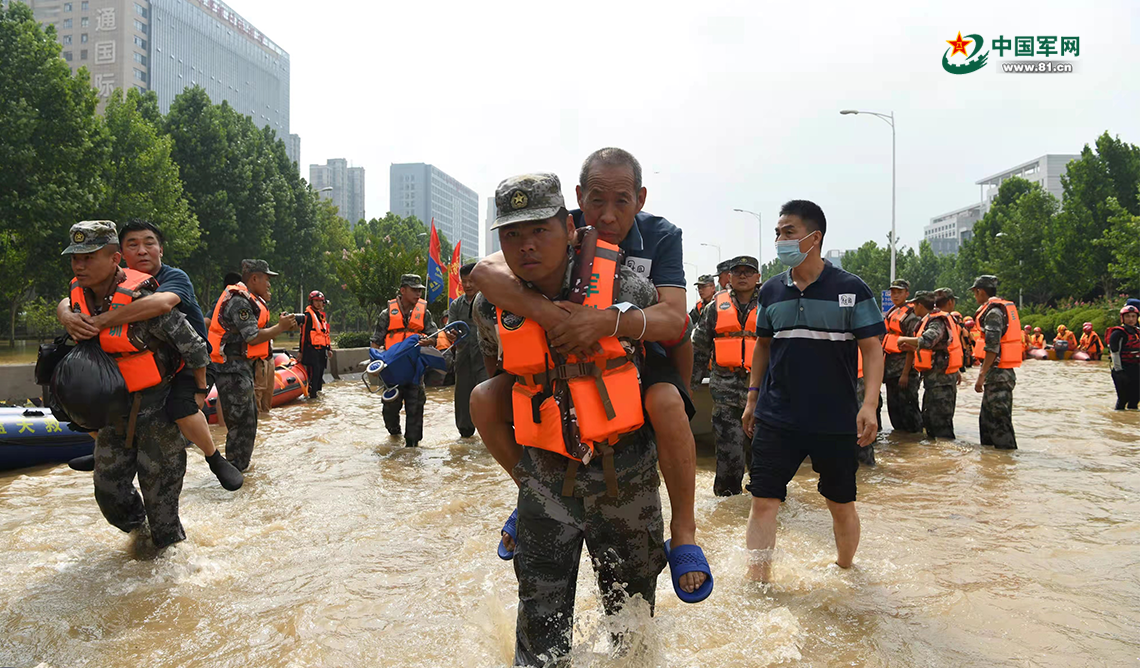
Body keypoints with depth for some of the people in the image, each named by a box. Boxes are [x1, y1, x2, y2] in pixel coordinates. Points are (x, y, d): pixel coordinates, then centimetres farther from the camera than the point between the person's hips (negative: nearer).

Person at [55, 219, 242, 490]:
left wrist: (99, 322, -43)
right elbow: (66, 302, -5)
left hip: (191, 359, -7)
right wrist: (67, 316, -32)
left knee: (181, 406, -34)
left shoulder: (175, 277, -20)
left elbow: (162, 302, -44)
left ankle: (216, 460, -10)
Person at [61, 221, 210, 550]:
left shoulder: (139, 297, -26)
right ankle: (139, 530, 40)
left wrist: (201, 391, -11)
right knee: (109, 489, 13)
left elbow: (193, 346, -20)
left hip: (157, 408, -7)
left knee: (158, 484, 5)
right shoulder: (79, 295, -4)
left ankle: (168, 547, 27)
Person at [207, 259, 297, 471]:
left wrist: (283, 325, 4)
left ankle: (239, 467, 31)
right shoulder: (239, 301, -17)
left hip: (241, 368, 11)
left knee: (249, 419, 19)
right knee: (242, 422, -7)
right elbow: (253, 337, -20)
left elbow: (253, 331, 14)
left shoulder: (246, 299, 17)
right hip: (233, 368, -11)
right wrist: (281, 328, -10)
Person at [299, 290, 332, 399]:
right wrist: (301, 351, -13)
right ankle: (312, 394, -8)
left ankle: (318, 390, 22)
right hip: (312, 349, -8)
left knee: (321, 371, 12)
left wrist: (329, 348, 23)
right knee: (313, 372, -11)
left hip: (322, 349, 8)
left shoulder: (322, 315, 20)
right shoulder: (308, 315, -6)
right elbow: (304, 334, -10)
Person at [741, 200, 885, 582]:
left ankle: (845, 569, 35)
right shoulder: (771, 291, 7)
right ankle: (758, 583, 3)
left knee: (841, 504, 12)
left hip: (837, 420, -2)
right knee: (763, 501, -5)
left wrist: (869, 403, -16)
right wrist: (753, 398, 14)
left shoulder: (851, 289, -4)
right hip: (776, 417, 2)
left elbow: (872, 349, -5)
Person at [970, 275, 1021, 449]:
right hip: (1000, 372, 10)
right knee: (987, 417, 18)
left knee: (999, 419, -7)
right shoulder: (1005, 307, 17)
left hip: (997, 374, -10)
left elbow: (992, 347, -21)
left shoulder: (993, 311, -14)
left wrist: (982, 375, -19)